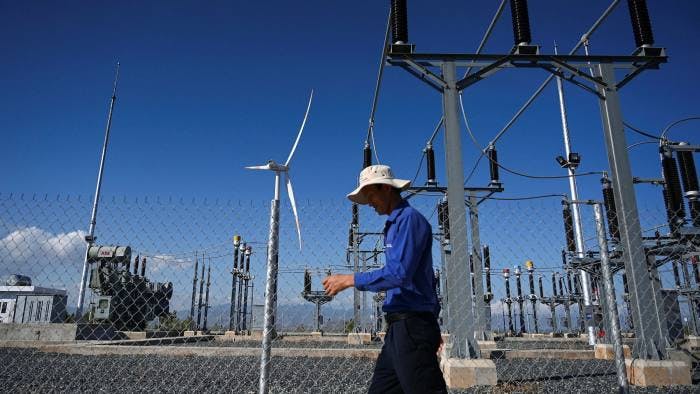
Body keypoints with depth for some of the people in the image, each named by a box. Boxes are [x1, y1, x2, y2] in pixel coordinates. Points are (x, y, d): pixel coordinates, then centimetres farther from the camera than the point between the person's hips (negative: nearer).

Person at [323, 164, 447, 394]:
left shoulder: (409, 219, -11)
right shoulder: (395, 224, 19)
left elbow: (399, 273, -22)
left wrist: (350, 280, -14)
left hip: (412, 326, -10)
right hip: (400, 327, 10)